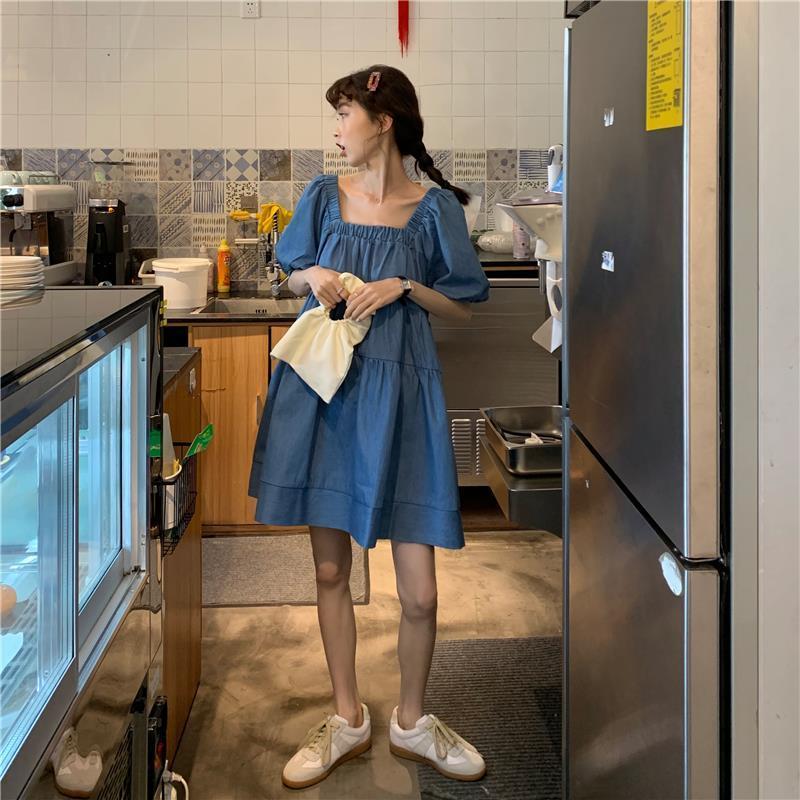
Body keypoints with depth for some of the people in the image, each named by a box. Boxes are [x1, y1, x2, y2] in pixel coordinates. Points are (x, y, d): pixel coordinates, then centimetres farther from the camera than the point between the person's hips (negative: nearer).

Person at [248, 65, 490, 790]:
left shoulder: (435, 206, -1)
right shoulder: (324, 196, 7)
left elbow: (463, 306, 4)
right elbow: (293, 272, 20)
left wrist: (402, 286, -12)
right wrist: (314, 277, -2)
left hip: (397, 391, -3)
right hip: (323, 385, 3)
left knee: (420, 591, -4)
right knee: (331, 569, 9)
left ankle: (411, 722, 21)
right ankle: (348, 719, 26)